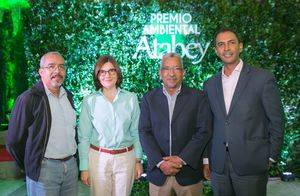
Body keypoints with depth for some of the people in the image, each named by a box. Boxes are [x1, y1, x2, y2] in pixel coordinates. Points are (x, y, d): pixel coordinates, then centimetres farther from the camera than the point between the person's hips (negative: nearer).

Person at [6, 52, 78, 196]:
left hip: (71, 166, 6)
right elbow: (14, 141, -7)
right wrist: (30, 168, 2)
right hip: (44, 168, -5)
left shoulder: (68, 96, 8)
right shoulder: (28, 99, -11)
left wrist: (70, 158, 14)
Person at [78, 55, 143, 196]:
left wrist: (138, 160, 3)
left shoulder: (131, 98, -1)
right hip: (98, 158, -1)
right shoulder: (89, 101, -3)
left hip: (126, 158, 1)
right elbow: (84, 137, 0)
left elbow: (136, 132, 4)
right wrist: (84, 167, -2)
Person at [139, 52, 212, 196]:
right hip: (158, 172, 1)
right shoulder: (149, 99, 5)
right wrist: (160, 162, -12)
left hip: (189, 172, -1)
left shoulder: (198, 97, 1)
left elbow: (203, 132, -5)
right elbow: (144, 132, -1)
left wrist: (181, 159, -13)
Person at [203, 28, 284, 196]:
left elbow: (276, 121, -3)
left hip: (251, 165, -3)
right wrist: (207, 158, 7)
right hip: (218, 166, 4)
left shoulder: (263, 78, -5)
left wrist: (270, 157, -2)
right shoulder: (210, 85, 8)